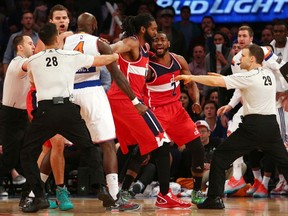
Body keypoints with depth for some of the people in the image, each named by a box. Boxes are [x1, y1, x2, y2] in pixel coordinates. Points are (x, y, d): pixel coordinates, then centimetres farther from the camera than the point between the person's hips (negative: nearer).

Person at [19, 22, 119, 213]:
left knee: (27, 154, 12)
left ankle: (39, 197, -1)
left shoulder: (33, 61, 10)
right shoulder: (72, 56, 8)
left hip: (45, 111, 0)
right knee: (90, 149, 18)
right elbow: (104, 60, 20)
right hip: (68, 109, 1)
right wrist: (115, 55, 43)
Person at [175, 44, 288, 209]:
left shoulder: (248, 77, -9)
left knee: (220, 156, 3)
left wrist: (190, 77, -4)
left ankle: (215, 198, -2)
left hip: (253, 125, -6)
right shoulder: (269, 75, 11)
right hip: (271, 124, 6)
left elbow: (215, 81, -13)